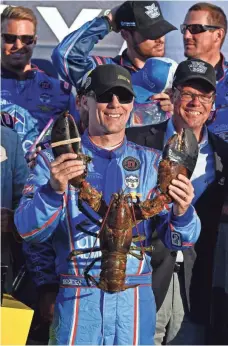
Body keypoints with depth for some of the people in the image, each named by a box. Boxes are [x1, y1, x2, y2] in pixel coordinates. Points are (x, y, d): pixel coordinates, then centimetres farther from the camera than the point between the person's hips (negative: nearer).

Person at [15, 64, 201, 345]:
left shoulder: (151, 163, 10)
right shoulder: (55, 160, 4)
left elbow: (176, 240, 4)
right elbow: (27, 229, -6)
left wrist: (181, 213, -19)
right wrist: (54, 189, -25)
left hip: (134, 298, 2)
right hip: (77, 298, -2)